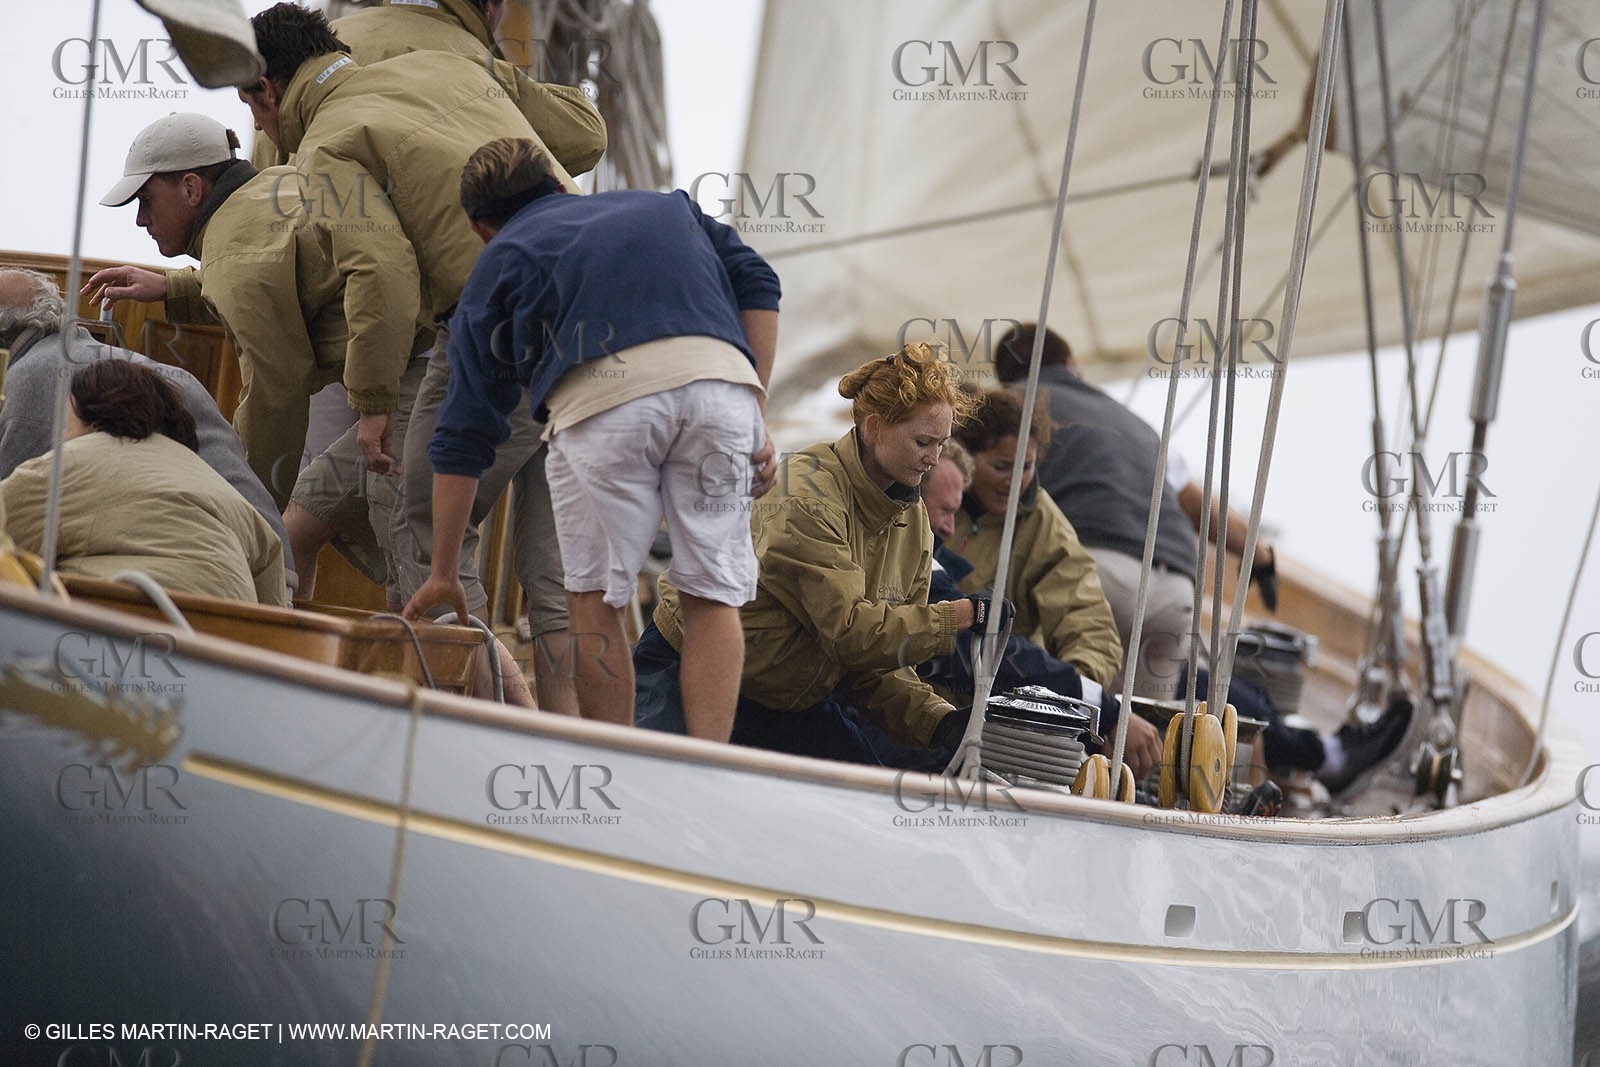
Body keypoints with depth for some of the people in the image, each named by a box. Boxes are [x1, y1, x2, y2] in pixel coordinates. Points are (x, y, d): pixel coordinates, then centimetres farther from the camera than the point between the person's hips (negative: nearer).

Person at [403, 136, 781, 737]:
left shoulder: (498, 262, 29)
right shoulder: (665, 206, 38)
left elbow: (464, 438, 25)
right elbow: (756, 283, 19)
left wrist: (443, 575, 30)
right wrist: (755, 410, 16)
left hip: (601, 392, -2)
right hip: (719, 374, 2)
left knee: (594, 601, 11)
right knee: (713, 596, 9)